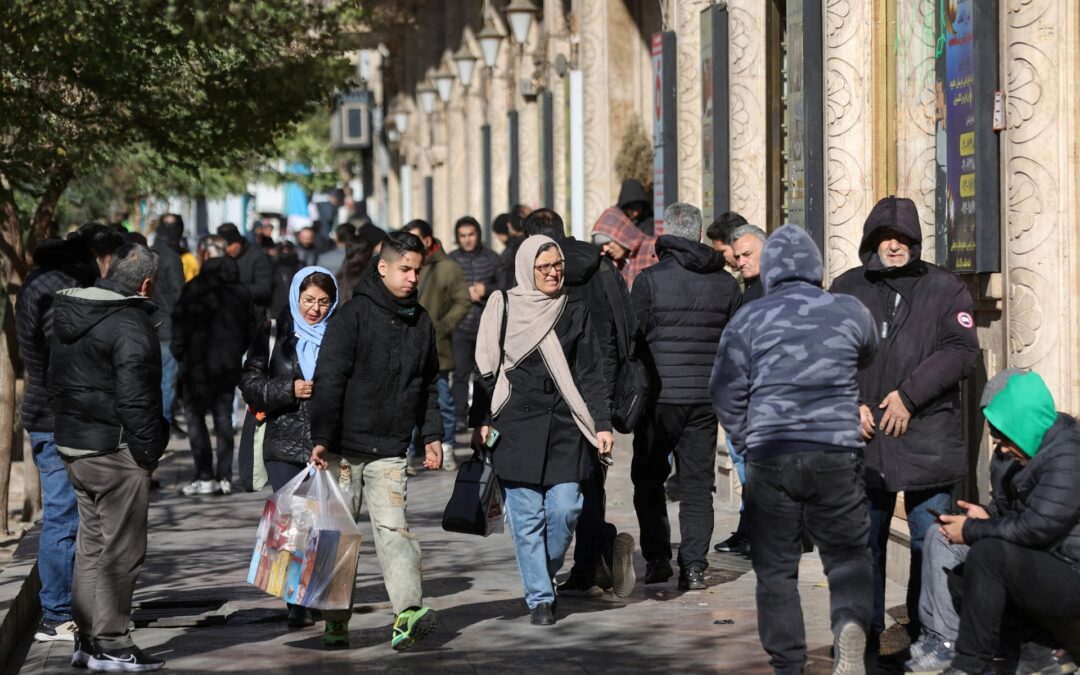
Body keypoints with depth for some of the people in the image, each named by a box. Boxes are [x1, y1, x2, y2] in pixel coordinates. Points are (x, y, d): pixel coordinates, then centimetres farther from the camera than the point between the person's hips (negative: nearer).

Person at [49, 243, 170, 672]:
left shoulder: (68, 315, 12)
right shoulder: (130, 324, -17)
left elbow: (58, 383, 16)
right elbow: (136, 397, -19)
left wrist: (70, 426, 18)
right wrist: (149, 451, -12)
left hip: (72, 444, 9)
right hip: (116, 452, -9)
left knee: (91, 547, 16)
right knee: (121, 551, -2)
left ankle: (86, 639, 21)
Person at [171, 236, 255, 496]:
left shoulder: (194, 288, -12)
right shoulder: (240, 290, 8)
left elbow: (181, 327, -11)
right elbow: (249, 329, 12)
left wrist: (179, 353, 2)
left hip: (200, 363, -6)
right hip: (230, 364, 6)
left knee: (195, 416, 2)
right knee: (224, 417, 10)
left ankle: (205, 477, -4)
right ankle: (224, 477, 8)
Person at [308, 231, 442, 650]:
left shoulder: (421, 322, 11)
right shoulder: (353, 316, -7)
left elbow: (428, 385, 23)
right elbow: (329, 380, -11)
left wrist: (431, 435, 16)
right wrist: (321, 438, -17)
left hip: (390, 453, 3)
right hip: (345, 449, -3)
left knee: (393, 527, -12)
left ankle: (407, 613, -26)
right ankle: (336, 622, 14)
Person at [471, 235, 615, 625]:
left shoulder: (575, 312, 9)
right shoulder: (502, 308, 4)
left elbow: (590, 374, 9)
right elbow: (486, 368, 7)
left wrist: (602, 424, 1)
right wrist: (481, 422, 2)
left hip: (565, 427, 2)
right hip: (516, 427, -2)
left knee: (565, 509, -6)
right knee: (527, 517, -3)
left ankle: (545, 575, 20)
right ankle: (539, 598, 6)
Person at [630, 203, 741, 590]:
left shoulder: (650, 280, -8)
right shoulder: (725, 283, 5)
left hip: (660, 396, -3)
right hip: (706, 398, 3)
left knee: (648, 479, 13)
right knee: (697, 483, 7)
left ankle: (657, 558, 8)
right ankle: (694, 566, 2)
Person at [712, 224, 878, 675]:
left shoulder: (748, 321, 3)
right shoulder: (850, 312, 5)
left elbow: (725, 392, 6)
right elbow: (869, 357, 24)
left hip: (770, 455, 0)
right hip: (836, 452, 0)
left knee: (776, 566, 8)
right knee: (847, 552, 10)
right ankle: (850, 623, -18)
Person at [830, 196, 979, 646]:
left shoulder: (945, 289, 4)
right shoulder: (847, 289, 10)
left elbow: (961, 351, -6)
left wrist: (909, 395, -13)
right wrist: (850, 404, -7)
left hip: (927, 438, -2)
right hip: (863, 439, 2)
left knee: (931, 541, -1)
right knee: (864, 541, 8)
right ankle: (864, 633, 18)